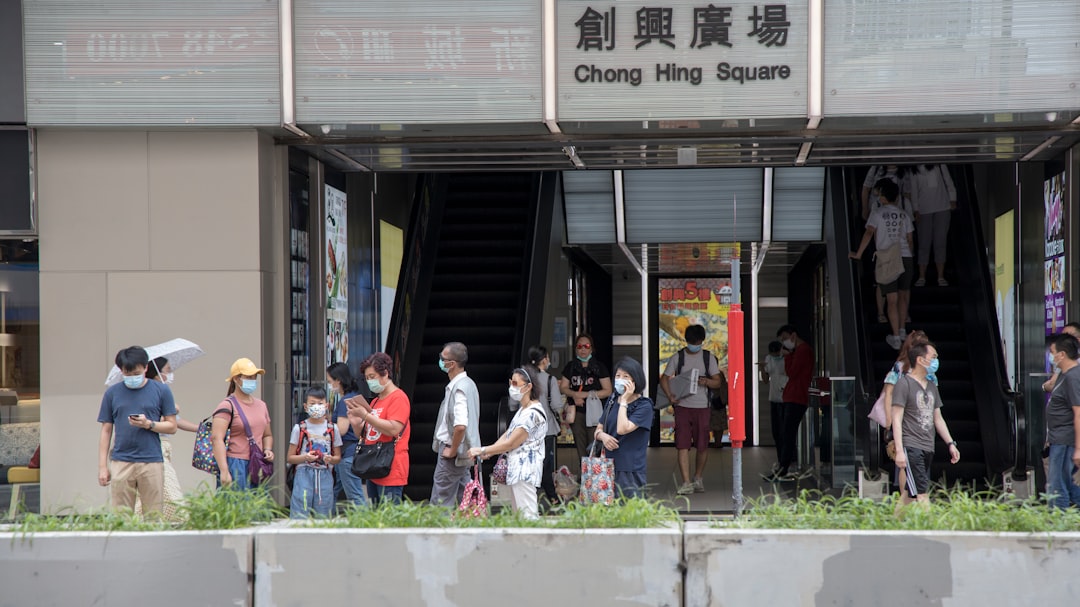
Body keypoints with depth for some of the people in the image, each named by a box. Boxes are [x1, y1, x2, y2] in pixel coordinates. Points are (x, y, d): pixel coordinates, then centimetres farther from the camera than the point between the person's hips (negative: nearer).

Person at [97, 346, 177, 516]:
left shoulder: (161, 391, 6)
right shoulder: (112, 393, 9)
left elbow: (172, 426, 7)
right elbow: (106, 431, 12)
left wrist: (148, 424, -12)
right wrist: (102, 467, 6)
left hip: (151, 462, -1)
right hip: (120, 462, 1)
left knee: (154, 515, 0)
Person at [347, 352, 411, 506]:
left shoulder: (398, 398, -7)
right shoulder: (375, 402, 19)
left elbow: (394, 429, -20)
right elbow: (365, 435, 25)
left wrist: (365, 415, -19)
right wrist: (355, 423, 3)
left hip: (391, 472, -9)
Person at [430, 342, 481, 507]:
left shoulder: (458, 388, -21)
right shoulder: (468, 384, 11)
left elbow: (460, 425, -33)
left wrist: (452, 450, -20)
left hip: (452, 453, -10)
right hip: (465, 452, 10)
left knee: (440, 503, -6)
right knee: (464, 501, 14)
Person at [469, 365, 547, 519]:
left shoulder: (533, 413, -17)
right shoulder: (523, 409, 16)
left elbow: (511, 443, -16)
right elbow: (507, 435, 16)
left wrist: (482, 450, -9)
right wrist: (488, 452, 1)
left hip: (525, 470, -11)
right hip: (516, 469, 11)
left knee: (527, 515, -13)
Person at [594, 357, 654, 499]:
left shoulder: (644, 406, -7)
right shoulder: (613, 401, 13)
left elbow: (622, 429, -20)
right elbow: (597, 431, 17)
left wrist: (624, 401, -13)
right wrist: (602, 436, -7)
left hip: (630, 471, -6)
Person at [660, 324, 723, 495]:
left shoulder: (709, 358, 6)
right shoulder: (677, 357, 4)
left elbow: (717, 383, 7)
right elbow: (664, 378, 7)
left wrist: (706, 382, -15)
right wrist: (670, 395, -11)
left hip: (702, 407, 1)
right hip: (682, 406, -1)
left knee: (702, 446, 4)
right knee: (682, 445, -9)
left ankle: (698, 479, 24)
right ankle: (686, 483, -9)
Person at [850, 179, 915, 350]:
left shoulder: (878, 213, -1)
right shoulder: (904, 215, 12)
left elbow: (869, 233, -13)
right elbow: (909, 239, 15)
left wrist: (858, 254, -9)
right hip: (906, 258, 4)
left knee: (892, 300, 0)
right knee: (903, 295, 21)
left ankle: (896, 338, 2)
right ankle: (901, 330, 26)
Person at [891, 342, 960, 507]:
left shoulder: (931, 386, 19)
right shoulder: (904, 383, -6)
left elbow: (938, 418, 25)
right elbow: (897, 419, -11)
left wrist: (951, 443, 17)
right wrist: (899, 450, -18)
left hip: (928, 449, 8)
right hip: (911, 447, -8)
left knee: (909, 494, 8)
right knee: (922, 494, -14)